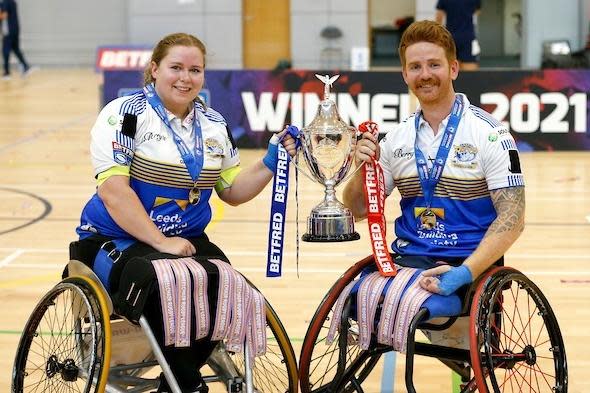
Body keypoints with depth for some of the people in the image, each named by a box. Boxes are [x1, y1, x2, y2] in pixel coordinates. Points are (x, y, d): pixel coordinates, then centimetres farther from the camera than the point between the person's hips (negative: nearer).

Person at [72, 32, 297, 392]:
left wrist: (270, 164, -3)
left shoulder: (214, 125, 12)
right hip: (116, 240, -5)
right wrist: (162, 242, -22)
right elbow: (112, 189, -17)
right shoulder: (126, 114, -8)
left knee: (226, 285, -26)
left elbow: (232, 191, 15)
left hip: (187, 239, 5)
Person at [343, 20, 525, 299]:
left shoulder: (488, 133, -4)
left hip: (471, 266, -4)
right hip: (408, 260, 4)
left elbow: (512, 218, -10)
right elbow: (359, 209, 16)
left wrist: (465, 272, -24)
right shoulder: (397, 137, 11)